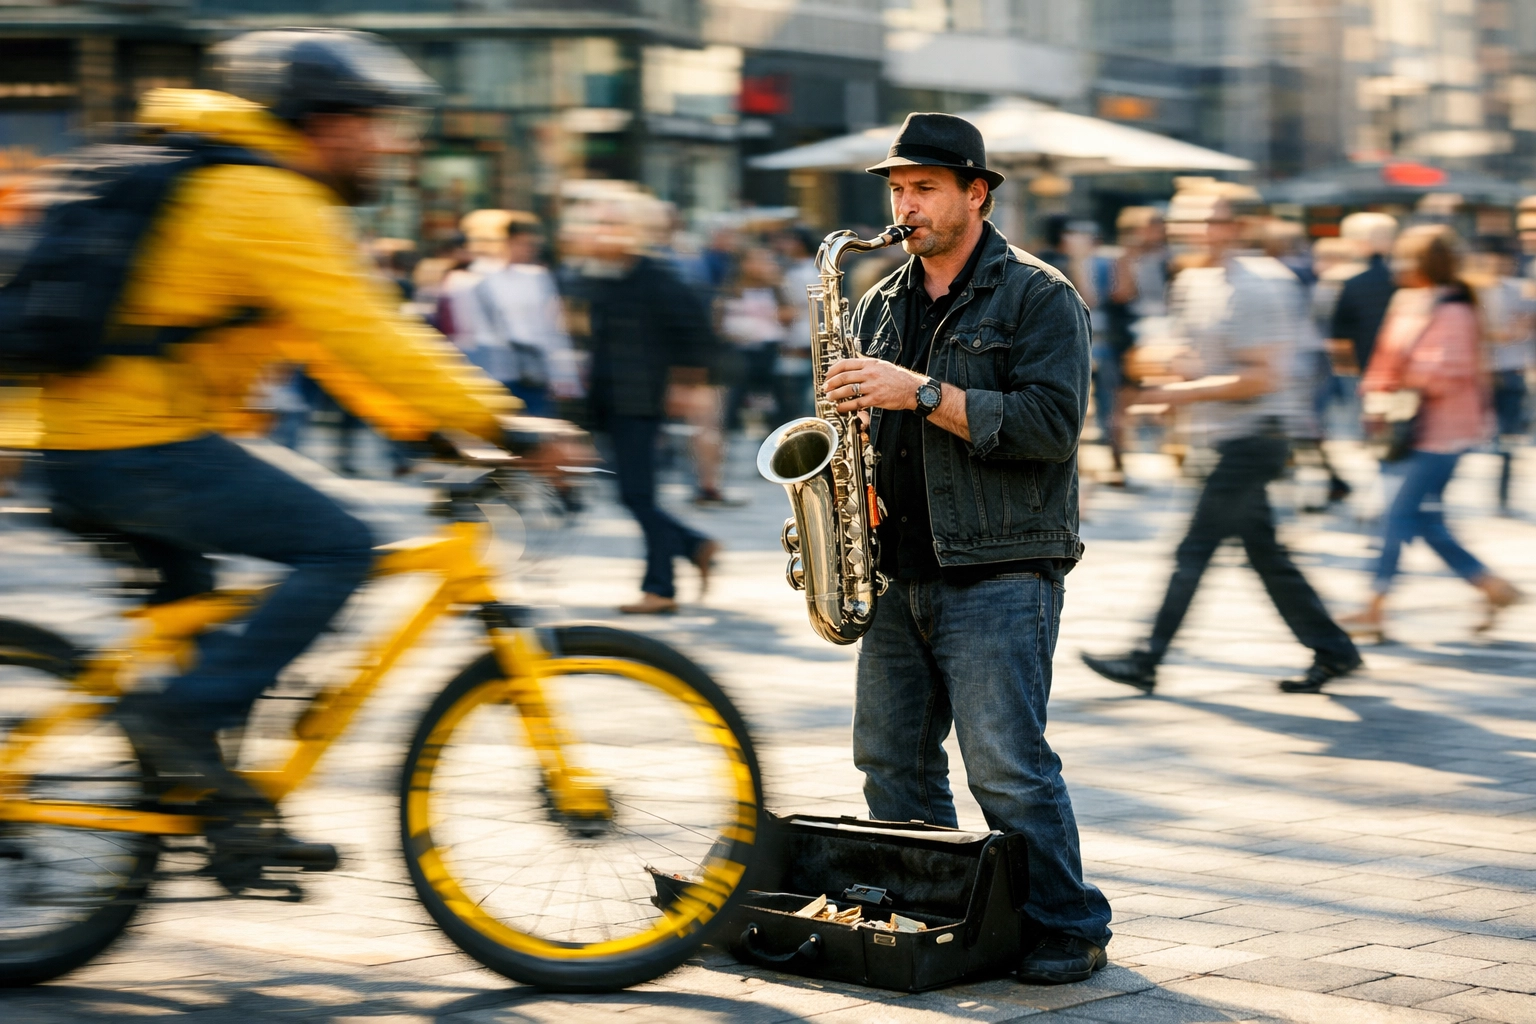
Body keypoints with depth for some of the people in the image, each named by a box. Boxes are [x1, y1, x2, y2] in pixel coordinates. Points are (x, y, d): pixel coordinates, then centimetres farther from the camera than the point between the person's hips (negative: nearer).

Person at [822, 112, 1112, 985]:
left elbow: (1051, 423, -16)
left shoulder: (1039, 297, -4)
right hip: (900, 573, 7)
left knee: (1007, 767, -9)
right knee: (892, 763, 9)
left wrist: (922, 392, -19)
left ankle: (1069, 931, 2)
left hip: (999, 575, -7)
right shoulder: (884, 305, 16)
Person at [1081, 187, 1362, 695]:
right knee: (1265, 554, 12)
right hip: (1233, 439, 10)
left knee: (1195, 548, -6)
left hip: (1254, 437, -10)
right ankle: (1333, 650, 19)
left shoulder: (1247, 290, -17)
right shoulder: (1191, 282, 12)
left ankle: (1146, 661, -2)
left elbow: (1262, 377, -21)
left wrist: (1187, 392, -20)